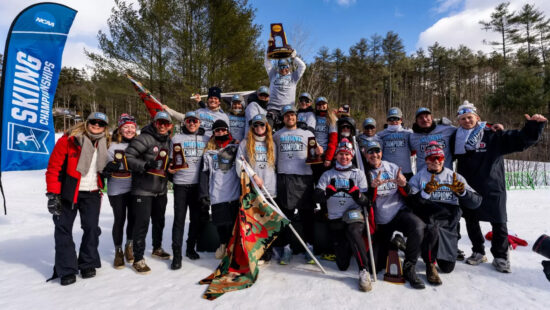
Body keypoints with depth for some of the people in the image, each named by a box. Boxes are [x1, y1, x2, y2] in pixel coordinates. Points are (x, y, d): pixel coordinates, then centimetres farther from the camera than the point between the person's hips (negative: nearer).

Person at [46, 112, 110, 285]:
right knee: (63, 229, 2)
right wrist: (53, 194, -12)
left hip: (92, 193, 3)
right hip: (68, 192, -3)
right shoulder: (69, 140, -11)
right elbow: (53, 167, -10)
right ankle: (66, 270, 14)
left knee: (92, 228, 3)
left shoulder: (105, 144, 4)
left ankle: (88, 264, 20)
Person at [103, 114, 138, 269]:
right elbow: (104, 167, -3)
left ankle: (129, 246, 32)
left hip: (134, 188, 3)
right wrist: (109, 167, -23)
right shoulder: (112, 145, -5)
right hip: (117, 190, -2)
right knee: (120, 219, 3)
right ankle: (118, 251, 24)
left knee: (133, 218, 9)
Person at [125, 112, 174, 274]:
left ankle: (157, 248, 40)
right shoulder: (145, 138, -13)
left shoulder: (167, 141, 11)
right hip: (143, 189, -7)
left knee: (159, 220, 19)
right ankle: (138, 259, 7)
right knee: (142, 223, -6)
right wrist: (145, 166, -27)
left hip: (161, 189, 7)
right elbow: (127, 156, -18)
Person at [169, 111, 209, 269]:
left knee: (197, 218, 8)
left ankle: (191, 248, 25)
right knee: (179, 218, -4)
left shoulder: (205, 139, 11)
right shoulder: (177, 138, 7)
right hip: (181, 183, -2)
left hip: (198, 183, 2)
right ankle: (177, 254, 3)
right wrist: (170, 168, -12)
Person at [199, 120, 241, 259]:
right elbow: (204, 173, 6)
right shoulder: (209, 151, 10)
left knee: (234, 221, 3)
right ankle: (223, 244, 31)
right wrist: (204, 194, 0)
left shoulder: (236, 148, 8)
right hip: (217, 194, 1)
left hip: (235, 194, -1)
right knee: (220, 222, 5)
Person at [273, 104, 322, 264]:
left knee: (307, 213, 1)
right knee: (286, 212, 1)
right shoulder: (277, 135, 17)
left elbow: (314, 152, 17)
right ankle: (286, 248, 10)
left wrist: (318, 152, -6)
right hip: (284, 176, 0)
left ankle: (309, 246, 12)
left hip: (304, 176, 0)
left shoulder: (307, 134, 16)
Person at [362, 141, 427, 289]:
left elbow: (409, 195, 5)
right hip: (380, 221, 0)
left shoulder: (392, 167, 4)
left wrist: (403, 185, -18)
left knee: (418, 227, -35)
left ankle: (409, 269, -16)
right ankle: (393, 244, 27)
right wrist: (373, 187, -26)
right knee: (375, 265, -3)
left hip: (400, 212, 0)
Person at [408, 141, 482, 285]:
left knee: (448, 267, 1)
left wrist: (462, 192, -17)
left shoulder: (455, 177, 10)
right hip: (427, 218, -2)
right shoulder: (418, 177, 6)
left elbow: (475, 202, 3)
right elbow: (411, 203, -8)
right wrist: (425, 192, -24)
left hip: (448, 225, 3)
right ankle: (430, 265, -13)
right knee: (432, 229, -39)